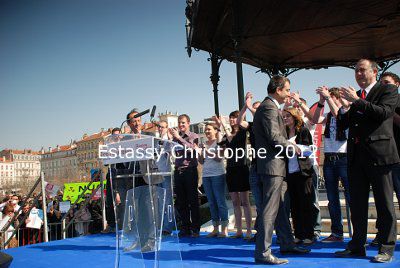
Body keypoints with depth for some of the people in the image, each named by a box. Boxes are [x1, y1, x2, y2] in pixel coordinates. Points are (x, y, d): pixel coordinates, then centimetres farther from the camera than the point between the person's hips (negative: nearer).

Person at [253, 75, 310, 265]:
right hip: (272, 165, -11)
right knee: (270, 210, -8)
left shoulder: (270, 107, 19)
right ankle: (262, 253, -2)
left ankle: (287, 244, 29)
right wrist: (293, 147, -7)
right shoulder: (269, 107, -14)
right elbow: (275, 137, -21)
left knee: (279, 207, 17)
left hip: (275, 165, 11)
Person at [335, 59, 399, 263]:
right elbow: (344, 124, 14)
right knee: (357, 202, 9)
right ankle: (357, 245, 19)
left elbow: (383, 112, -16)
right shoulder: (355, 96, 19)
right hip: (356, 155, 6)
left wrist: (356, 101, -17)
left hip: (378, 153, -6)